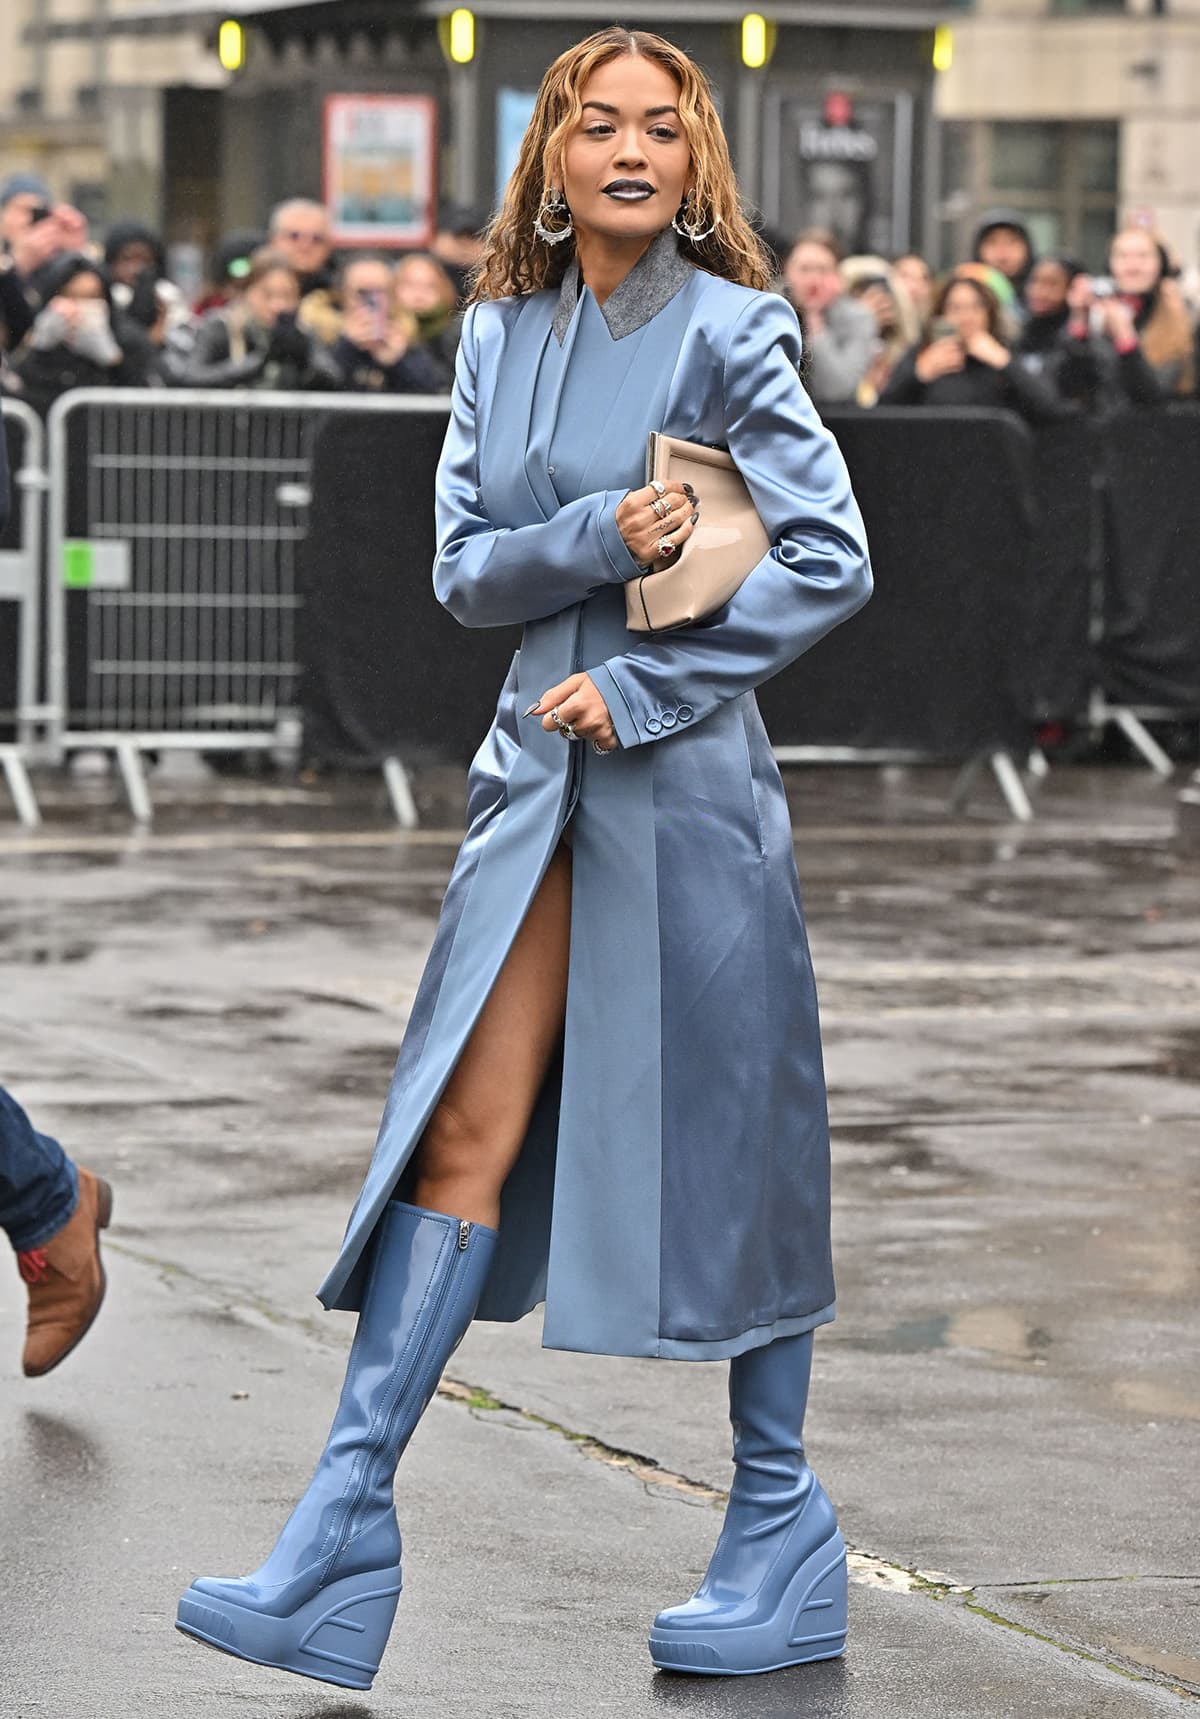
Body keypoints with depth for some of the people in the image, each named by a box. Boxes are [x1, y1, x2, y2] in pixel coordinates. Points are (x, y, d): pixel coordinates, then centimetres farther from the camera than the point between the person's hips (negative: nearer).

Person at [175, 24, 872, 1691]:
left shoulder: (730, 330, -6)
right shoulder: (501, 332, 9)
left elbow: (830, 559, -10)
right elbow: (464, 564, 6)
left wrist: (644, 688, -13)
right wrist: (599, 540, -13)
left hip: (683, 779, -5)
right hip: (537, 770, 5)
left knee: (720, 1144, 3)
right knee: (463, 1134, 0)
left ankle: (782, 1524, 16)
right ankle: (344, 1534, -2)